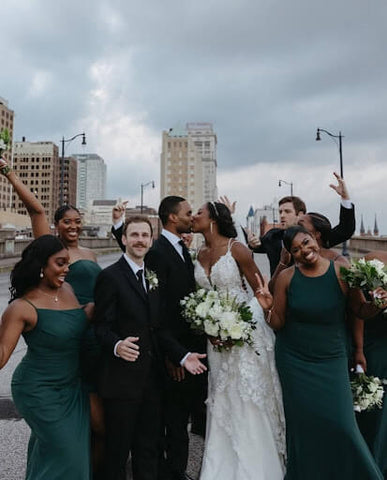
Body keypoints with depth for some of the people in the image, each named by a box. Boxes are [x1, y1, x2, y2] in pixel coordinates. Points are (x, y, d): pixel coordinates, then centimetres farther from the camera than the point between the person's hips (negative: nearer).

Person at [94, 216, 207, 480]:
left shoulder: (154, 277, 11)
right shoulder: (110, 276, -9)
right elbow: (102, 326, -12)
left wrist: (183, 355, 4)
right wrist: (117, 345, -33)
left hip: (152, 377, 6)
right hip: (123, 378, -6)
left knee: (149, 448, 16)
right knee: (118, 449, 9)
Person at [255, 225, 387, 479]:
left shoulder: (341, 272, -11)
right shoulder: (286, 277, -9)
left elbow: (361, 311, -1)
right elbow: (278, 324, -3)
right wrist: (268, 307, -23)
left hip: (331, 360, 0)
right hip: (294, 360, 1)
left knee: (339, 422, 1)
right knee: (302, 422, 11)